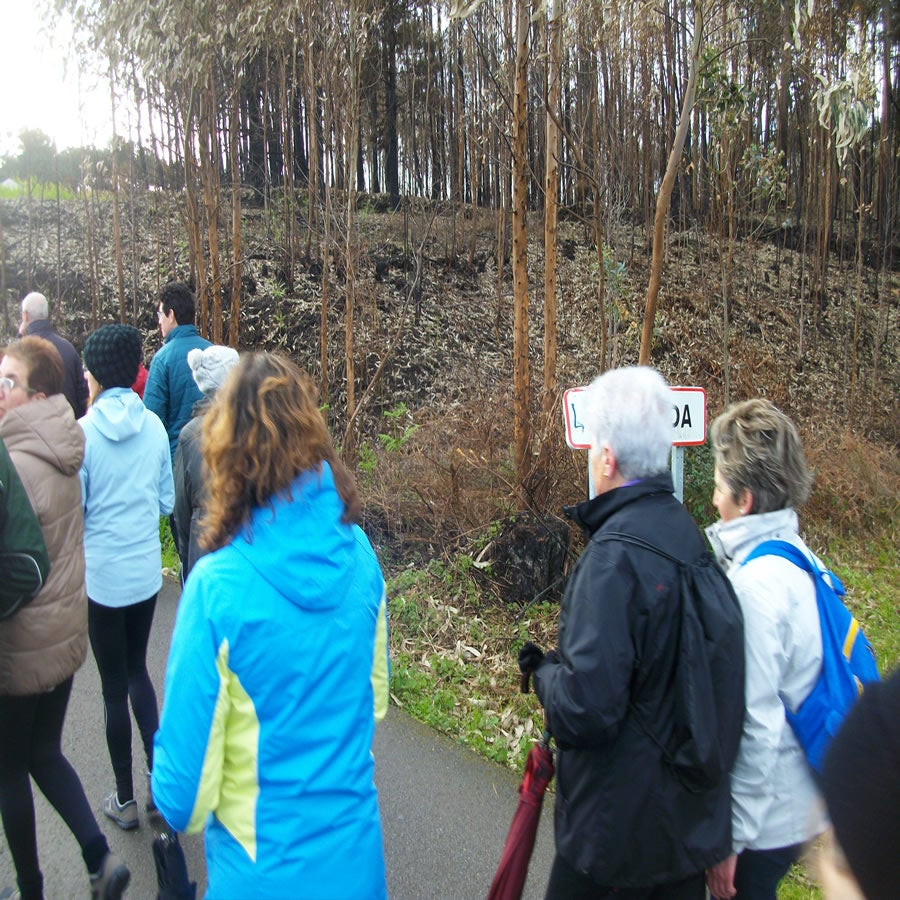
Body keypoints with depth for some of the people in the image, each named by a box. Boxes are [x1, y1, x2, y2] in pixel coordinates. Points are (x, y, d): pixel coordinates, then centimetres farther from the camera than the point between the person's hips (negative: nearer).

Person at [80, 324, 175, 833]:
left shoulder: (83, 432, -16)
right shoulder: (154, 425, -4)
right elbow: (167, 500, 4)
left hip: (101, 575, -4)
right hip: (146, 571, 4)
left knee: (115, 686, 10)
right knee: (138, 671, 22)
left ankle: (126, 800, 25)